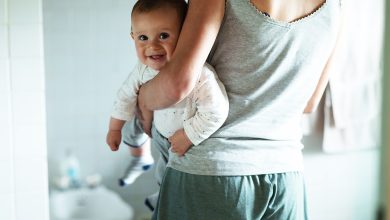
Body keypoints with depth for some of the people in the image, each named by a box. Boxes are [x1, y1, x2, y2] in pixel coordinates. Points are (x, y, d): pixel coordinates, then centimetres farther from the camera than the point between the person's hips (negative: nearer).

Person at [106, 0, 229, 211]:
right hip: (161, 132, 3)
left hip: (194, 145, -2)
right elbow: (127, 95, -4)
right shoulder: (144, 69, -22)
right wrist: (115, 128, 9)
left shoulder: (199, 75, -46)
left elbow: (215, 113, -44)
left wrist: (187, 137, -32)